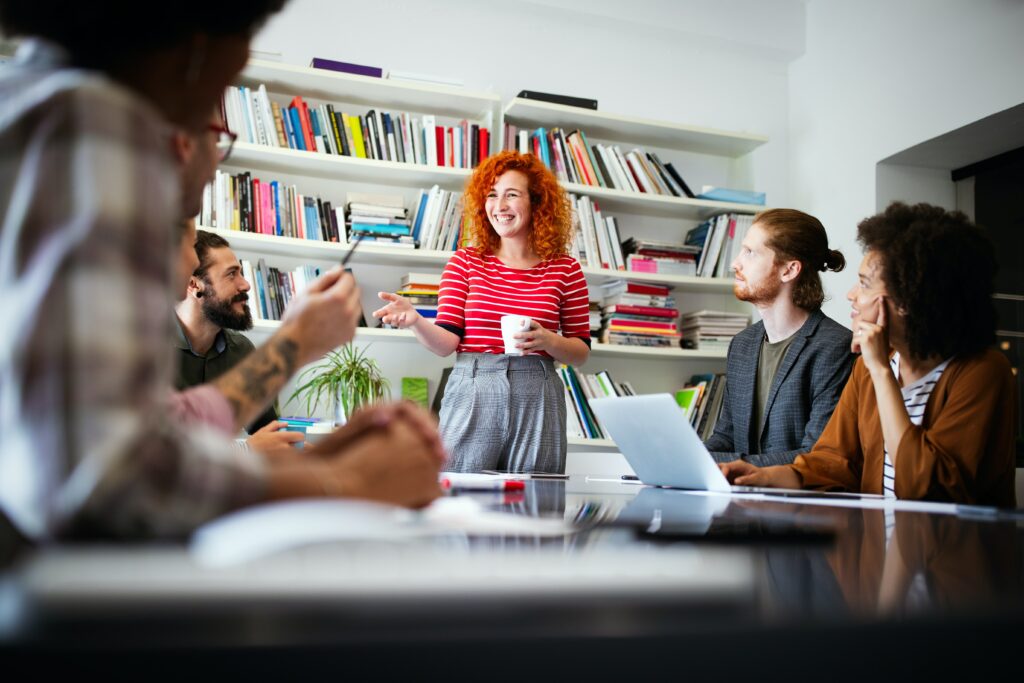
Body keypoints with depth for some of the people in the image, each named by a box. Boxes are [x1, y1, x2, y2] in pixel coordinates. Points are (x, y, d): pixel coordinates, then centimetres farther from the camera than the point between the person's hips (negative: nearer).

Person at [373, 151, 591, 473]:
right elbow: (447, 341, 0)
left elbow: (581, 352, 8)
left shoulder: (565, 269, 5)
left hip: (537, 399, 0)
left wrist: (548, 341, -11)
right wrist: (415, 319, -18)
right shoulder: (465, 262, 6)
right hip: (472, 395, 0)